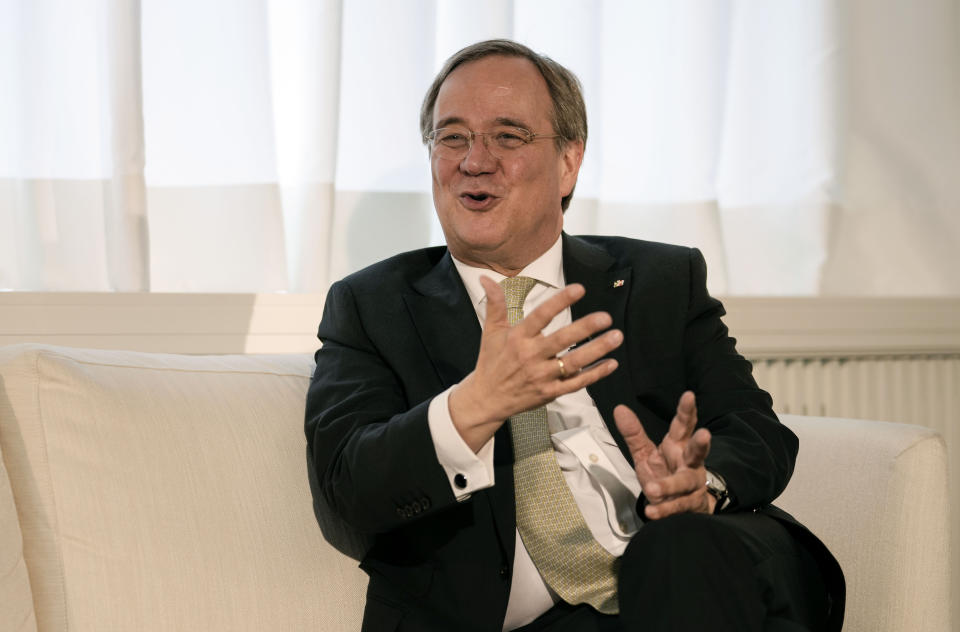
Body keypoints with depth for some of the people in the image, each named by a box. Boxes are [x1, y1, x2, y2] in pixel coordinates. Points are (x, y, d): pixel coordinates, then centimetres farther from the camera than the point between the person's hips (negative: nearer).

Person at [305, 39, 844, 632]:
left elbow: (759, 434, 8)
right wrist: (475, 405, -22)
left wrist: (702, 480, -17)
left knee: (686, 548, -32)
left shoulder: (665, 281, 16)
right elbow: (346, 483, -3)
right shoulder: (369, 306, 12)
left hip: (687, 583, 3)